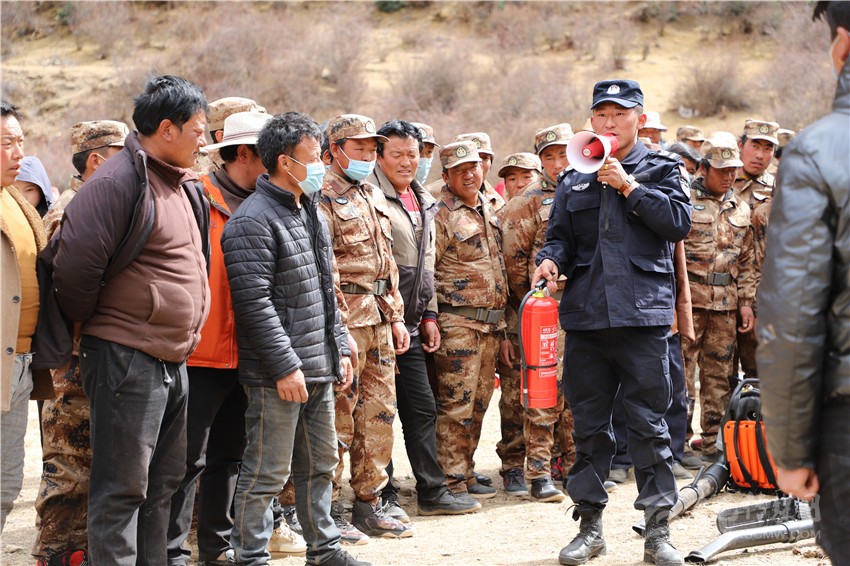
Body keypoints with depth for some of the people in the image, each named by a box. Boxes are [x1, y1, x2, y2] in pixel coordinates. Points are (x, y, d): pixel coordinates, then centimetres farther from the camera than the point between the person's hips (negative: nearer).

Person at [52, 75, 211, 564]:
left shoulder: (185, 187, 15)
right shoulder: (120, 181, -15)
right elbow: (75, 266, -20)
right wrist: (92, 324, -6)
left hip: (174, 360, 9)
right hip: (128, 359, -9)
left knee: (162, 484, 16)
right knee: (122, 489, -5)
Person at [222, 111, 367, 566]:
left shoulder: (311, 212, 15)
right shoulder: (253, 221, -15)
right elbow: (254, 303, -20)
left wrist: (339, 348, 16)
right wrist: (285, 366, -21)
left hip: (318, 370, 9)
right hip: (278, 375, -9)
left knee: (319, 463, 18)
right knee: (267, 472, -3)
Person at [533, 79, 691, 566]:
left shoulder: (661, 170, 7)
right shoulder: (575, 182, 16)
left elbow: (679, 222, -7)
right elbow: (561, 236, 16)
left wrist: (630, 187, -10)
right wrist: (551, 260, -5)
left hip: (642, 313, -3)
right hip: (585, 315, 3)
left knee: (649, 424, -2)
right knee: (589, 424, 8)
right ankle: (590, 525, 17)